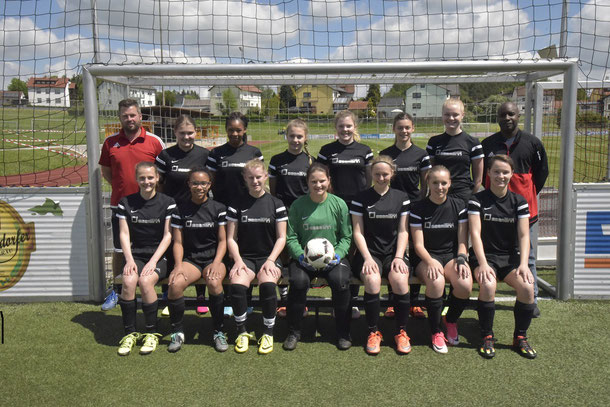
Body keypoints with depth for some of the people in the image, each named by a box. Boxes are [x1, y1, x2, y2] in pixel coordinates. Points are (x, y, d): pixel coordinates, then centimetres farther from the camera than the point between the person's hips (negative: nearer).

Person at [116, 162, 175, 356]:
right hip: (136, 254, 2)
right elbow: (124, 234, 3)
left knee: (145, 281, -30)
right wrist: (129, 259, -11)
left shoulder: (167, 203, 0)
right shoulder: (126, 203, 6)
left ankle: (152, 332, -12)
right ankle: (129, 333, -12)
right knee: (129, 281, -28)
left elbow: (168, 236, -3)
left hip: (159, 256, -2)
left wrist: (153, 261, -13)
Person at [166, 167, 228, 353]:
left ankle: (219, 332, -14)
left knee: (214, 282, -34)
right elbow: (178, 242, 5)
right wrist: (178, 265, -12)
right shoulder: (181, 209, 7)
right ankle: (177, 332, -9)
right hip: (190, 259, 1)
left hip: (213, 258, -1)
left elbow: (222, 241, 3)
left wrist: (216, 263, -13)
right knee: (175, 284, -30)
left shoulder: (218, 208, 4)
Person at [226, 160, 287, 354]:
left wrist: (270, 260, -11)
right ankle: (241, 331, -8)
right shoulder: (237, 205, 7)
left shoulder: (276, 204, 5)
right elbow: (231, 238, 6)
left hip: (269, 257, -1)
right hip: (245, 257, 1)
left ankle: (268, 333, -12)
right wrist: (238, 260, -10)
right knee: (237, 284, -31)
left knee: (267, 284, -33)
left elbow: (281, 237, 3)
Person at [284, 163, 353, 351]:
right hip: (304, 258, 0)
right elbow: (291, 237, 2)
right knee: (298, 281, -29)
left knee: (340, 281, -29)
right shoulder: (298, 205, 2)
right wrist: (301, 256, -14)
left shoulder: (339, 204, 4)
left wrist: (337, 255, -12)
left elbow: (346, 237, 5)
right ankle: (293, 332, -8)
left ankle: (343, 333, -7)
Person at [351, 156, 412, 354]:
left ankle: (401, 332, -9)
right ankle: (373, 332, -12)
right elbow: (358, 233, 1)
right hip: (369, 252, -1)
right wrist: (367, 258, -13)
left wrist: (399, 257, -8)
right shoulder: (361, 199, 4)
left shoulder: (401, 197, 10)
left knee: (400, 280, -30)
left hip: (393, 252, 1)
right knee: (372, 280, -32)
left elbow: (403, 231, 6)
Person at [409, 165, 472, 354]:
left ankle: (451, 321, 4)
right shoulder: (418, 208, -2)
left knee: (465, 284, -29)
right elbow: (418, 244, -6)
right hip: (426, 257, -2)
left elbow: (462, 240, 4)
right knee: (436, 282, -35)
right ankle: (436, 332, -13)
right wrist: (430, 262, -24)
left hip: (451, 254, 2)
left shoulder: (459, 205, 5)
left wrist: (461, 260, -15)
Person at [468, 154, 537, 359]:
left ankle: (520, 337, -3)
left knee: (527, 286, -26)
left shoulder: (519, 201, 6)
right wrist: (482, 264, -22)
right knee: (488, 285, -33)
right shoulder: (477, 200, -2)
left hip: (510, 256, 3)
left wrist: (523, 264, -16)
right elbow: (475, 233, -10)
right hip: (485, 255, -2)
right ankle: (487, 337, -12)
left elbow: (524, 235, -1)